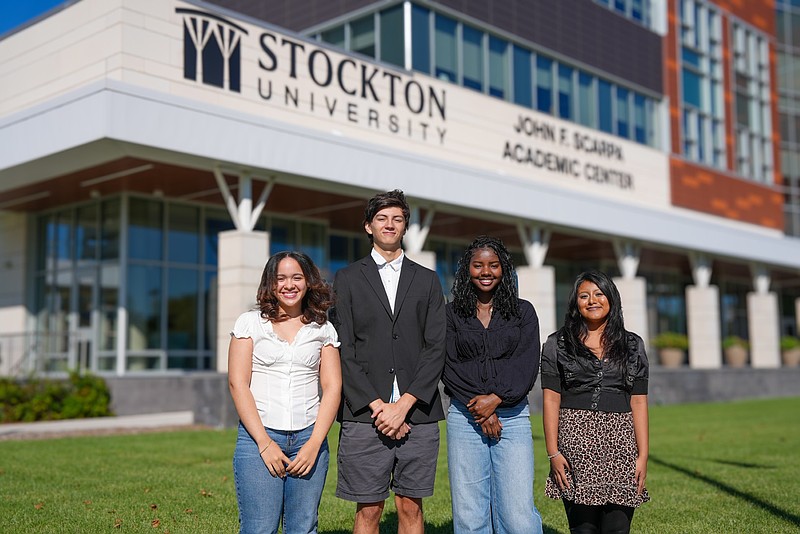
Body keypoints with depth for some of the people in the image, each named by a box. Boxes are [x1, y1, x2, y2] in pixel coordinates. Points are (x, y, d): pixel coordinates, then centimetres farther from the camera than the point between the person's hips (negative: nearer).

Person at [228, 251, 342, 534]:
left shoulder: (323, 330, 10)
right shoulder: (250, 322, 5)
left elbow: (332, 387, 5)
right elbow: (237, 383, -2)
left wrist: (314, 444, -7)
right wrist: (264, 443, -9)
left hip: (309, 438, 2)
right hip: (258, 436, -2)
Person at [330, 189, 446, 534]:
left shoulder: (427, 281, 13)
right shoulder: (348, 279, 9)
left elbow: (436, 348, 4)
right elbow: (343, 351, 1)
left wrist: (403, 405, -8)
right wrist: (377, 407, -9)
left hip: (418, 415, 1)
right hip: (364, 415, -1)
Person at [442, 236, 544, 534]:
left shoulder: (523, 312, 10)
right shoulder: (452, 314, 9)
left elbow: (527, 364, 1)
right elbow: (449, 366, 2)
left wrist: (496, 398, -12)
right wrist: (479, 408, -9)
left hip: (512, 417, 0)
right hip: (464, 417, 1)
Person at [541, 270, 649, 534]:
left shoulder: (633, 346, 12)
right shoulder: (557, 344, 7)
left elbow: (638, 403, 9)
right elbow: (551, 399, 2)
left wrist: (643, 454, 2)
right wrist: (553, 451, -6)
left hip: (620, 443, 2)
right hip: (576, 442, -1)